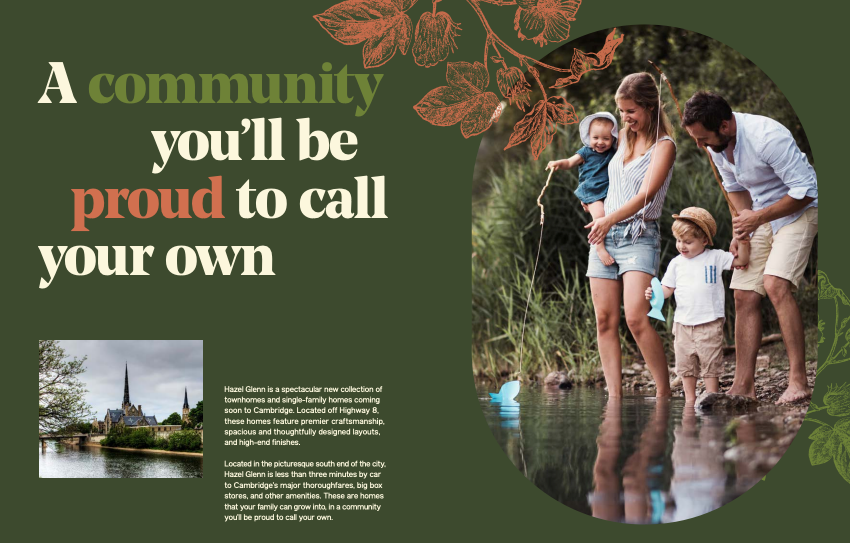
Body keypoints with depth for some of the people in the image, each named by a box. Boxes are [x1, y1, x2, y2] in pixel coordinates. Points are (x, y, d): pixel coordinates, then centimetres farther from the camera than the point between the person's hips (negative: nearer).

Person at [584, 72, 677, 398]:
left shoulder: (664, 145, -4)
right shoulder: (623, 138, 16)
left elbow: (646, 194, -15)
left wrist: (609, 219, -22)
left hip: (640, 236, -6)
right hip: (604, 235, 7)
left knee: (636, 318, -20)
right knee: (605, 320, -1)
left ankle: (664, 393, -11)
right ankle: (614, 396, 0)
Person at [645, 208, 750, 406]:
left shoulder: (715, 257, 2)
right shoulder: (676, 263, 8)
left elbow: (741, 261, 4)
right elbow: (668, 288, 8)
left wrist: (743, 241, -10)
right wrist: (655, 293, -11)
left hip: (709, 323, -3)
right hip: (683, 324, 3)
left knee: (710, 364, -2)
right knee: (685, 365, 8)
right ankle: (690, 399, 19)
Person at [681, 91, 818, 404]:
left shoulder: (767, 137, -30)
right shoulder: (716, 144, -5)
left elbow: (806, 190, -25)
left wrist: (758, 218, -21)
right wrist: (742, 229, 2)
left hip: (797, 211, -8)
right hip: (759, 216, 8)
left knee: (775, 284, -26)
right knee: (745, 295, 0)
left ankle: (798, 382, -22)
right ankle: (743, 385, 5)